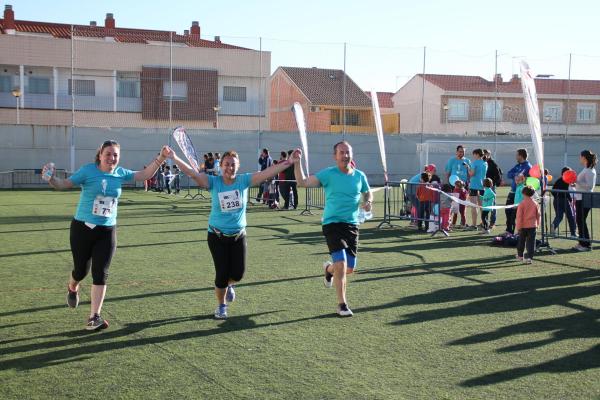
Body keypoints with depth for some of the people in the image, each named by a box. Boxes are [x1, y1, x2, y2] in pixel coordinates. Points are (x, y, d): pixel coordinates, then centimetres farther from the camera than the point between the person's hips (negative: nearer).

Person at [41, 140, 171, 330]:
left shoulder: (120, 173, 2)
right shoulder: (88, 170, -10)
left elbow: (145, 174, 7)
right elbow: (63, 184, -12)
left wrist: (161, 158, -5)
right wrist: (51, 178, -32)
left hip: (107, 231, 3)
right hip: (83, 228, -2)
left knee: (100, 273, -4)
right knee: (81, 270, 11)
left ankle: (94, 317, 1)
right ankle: (72, 288, 48)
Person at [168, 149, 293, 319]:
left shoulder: (244, 181, -6)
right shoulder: (213, 182, -10)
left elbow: (267, 172, -10)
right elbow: (192, 173, -19)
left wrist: (290, 162, -15)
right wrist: (175, 158, -31)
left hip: (238, 236, 2)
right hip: (217, 236, -2)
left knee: (238, 273, 1)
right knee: (222, 274, 1)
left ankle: (229, 285, 39)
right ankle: (221, 306, 26)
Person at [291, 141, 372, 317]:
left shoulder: (359, 176, 4)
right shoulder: (328, 174, -8)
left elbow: (368, 193, 21)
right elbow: (303, 182, -16)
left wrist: (368, 202, -1)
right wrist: (297, 163, -29)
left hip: (352, 225, 4)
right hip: (332, 223, -4)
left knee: (349, 268, 9)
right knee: (341, 264, -15)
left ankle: (329, 268, 44)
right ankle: (342, 304, 1)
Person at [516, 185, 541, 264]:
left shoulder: (522, 204, -11)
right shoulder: (535, 204, -1)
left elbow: (519, 216, -12)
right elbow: (538, 215, 7)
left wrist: (518, 227, -7)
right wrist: (537, 224, 21)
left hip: (523, 226, -2)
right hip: (533, 226, 2)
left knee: (521, 241, 15)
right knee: (531, 242, 2)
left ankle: (520, 255, 28)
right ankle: (529, 257, -5)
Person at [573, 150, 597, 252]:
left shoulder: (590, 171, -15)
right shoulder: (586, 169, 15)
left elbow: (590, 185, -22)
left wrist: (577, 182, -23)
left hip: (585, 200, -10)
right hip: (580, 198, 10)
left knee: (582, 221, -5)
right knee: (580, 221, 12)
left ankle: (586, 244, 1)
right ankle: (582, 243, 20)